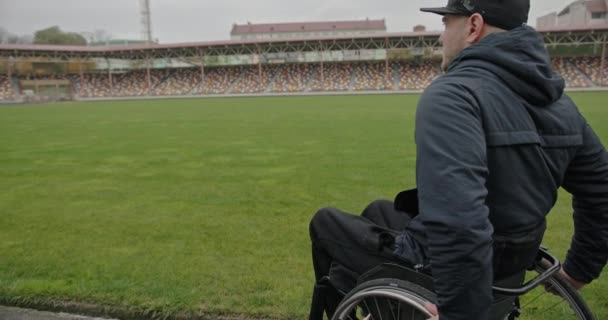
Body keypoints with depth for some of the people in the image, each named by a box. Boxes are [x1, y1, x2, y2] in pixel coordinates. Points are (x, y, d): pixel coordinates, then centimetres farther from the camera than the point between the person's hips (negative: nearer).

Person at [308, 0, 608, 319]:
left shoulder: (452, 93, -26)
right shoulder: (559, 102, 3)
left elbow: (457, 221, -38)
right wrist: (579, 268, 20)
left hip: (448, 269, -8)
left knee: (325, 220, 15)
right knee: (378, 210, 29)